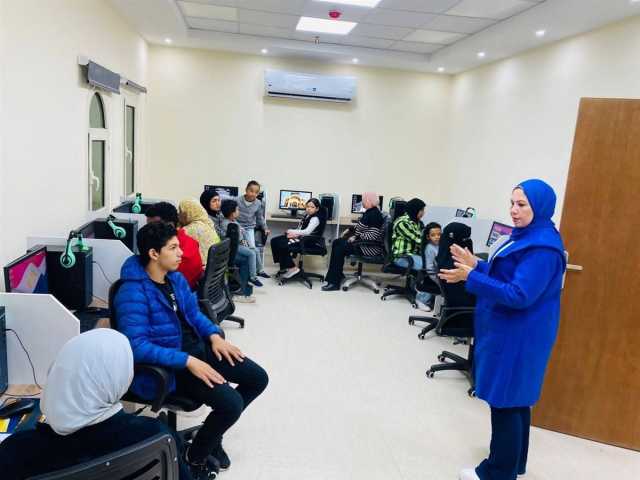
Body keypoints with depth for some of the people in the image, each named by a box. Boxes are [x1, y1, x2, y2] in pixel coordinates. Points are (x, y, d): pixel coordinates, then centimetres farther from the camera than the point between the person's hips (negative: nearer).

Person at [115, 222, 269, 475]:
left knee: (258, 378, 4)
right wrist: (188, 361, -31)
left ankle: (213, 432, 24)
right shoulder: (133, 293, -22)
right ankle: (195, 457, 8)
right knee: (231, 404, -23)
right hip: (168, 367, -8)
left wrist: (214, 335, -2)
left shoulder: (175, 277, 4)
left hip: (197, 346, 9)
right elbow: (137, 345, -29)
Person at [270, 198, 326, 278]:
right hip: (299, 237, 10)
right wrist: (294, 233, -7)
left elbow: (307, 232, -24)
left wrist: (292, 231, -16)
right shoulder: (307, 215, 14)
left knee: (283, 246, -26)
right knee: (274, 241, 2)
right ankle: (284, 266, 5)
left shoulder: (315, 219, -14)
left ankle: (292, 268, -13)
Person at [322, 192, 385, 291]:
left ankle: (334, 282, -12)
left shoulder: (374, 214, -19)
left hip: (370, 247, -11)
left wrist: (356, 237, -22)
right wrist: (350, 230, 12)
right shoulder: (369, 212, 12)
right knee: (336, 242, 9)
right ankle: (337, 274, 13)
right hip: (363, 242, 11)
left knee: (340, 249, -18)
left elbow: (374, 235, -27)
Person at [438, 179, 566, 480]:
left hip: (519, 336, -10)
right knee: (514, 399, 20)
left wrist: (471, 278, -27)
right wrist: (476, 264, 5)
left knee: (506, 401, 2)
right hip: (508, 331, 10)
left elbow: (519, 295, -27)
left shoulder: (543, 248, -22)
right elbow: (503, 275, 16)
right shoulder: (526, 237, 10)